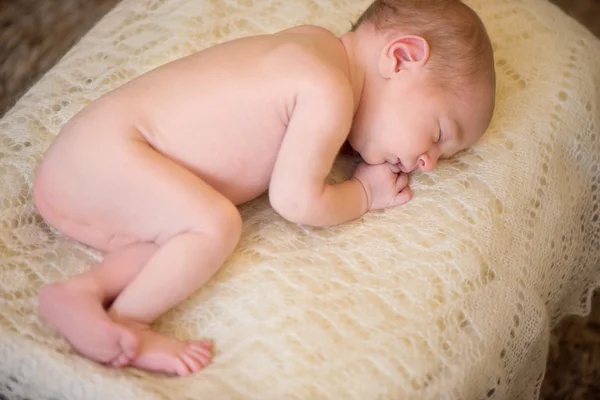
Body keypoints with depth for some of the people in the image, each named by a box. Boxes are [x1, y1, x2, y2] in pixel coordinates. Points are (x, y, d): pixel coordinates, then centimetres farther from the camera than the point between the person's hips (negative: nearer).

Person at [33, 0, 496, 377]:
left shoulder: (314, 44, 10)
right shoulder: (328, 93, -18)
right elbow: (297, 201, -16)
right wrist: (364, 193, 2)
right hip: (106, 151, -9)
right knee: (215, 224, -25)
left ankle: (84, 291, -16)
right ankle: (123, 324, -17)